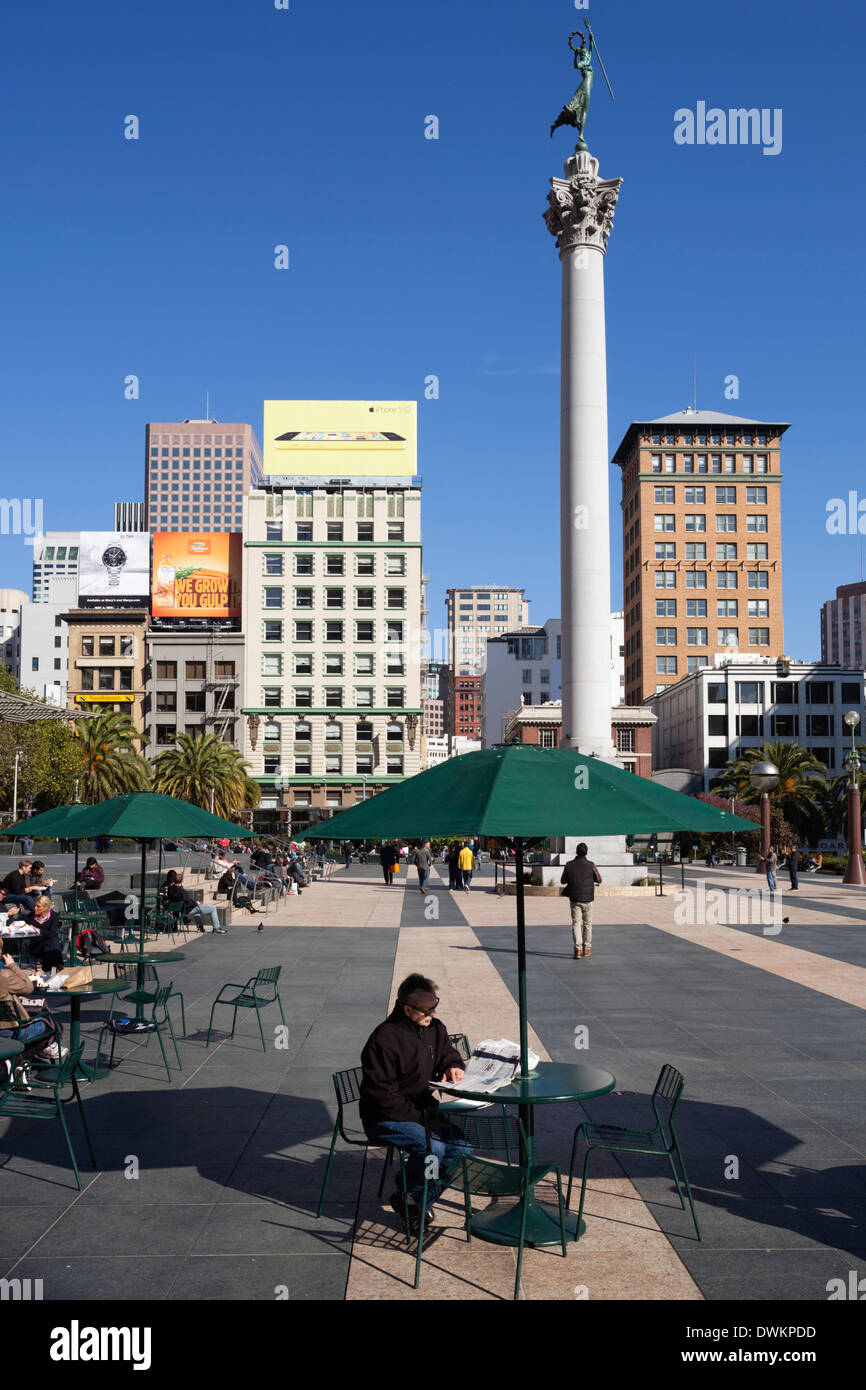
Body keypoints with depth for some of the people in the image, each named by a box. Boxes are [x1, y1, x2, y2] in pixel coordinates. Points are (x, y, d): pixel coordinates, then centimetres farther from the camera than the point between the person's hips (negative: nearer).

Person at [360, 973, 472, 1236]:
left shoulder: (434, 1029, 2)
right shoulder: (384, 1039, -22)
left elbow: (448, 1052, 22)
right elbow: (381, 1095, -23)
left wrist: (453, 1066, -3)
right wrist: (421, 1116, -24)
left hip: (422, 1108, 8)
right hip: (384, 1118, -7)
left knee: (463, 1145, -13)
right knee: (432, 1147, -29)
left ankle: (422, 1198, 5)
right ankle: (406, 1198, -2)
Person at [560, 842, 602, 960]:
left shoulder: (569, 865, -5)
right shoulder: (591, 865, -10)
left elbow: (563, 881, 7)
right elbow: (599, 880, 3)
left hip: (575, 899, 0)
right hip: (588, 899, 0)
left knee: (576, 924, 2)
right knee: (587, 924, 16)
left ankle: (578, 949, -14)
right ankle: (586, 949, 24)